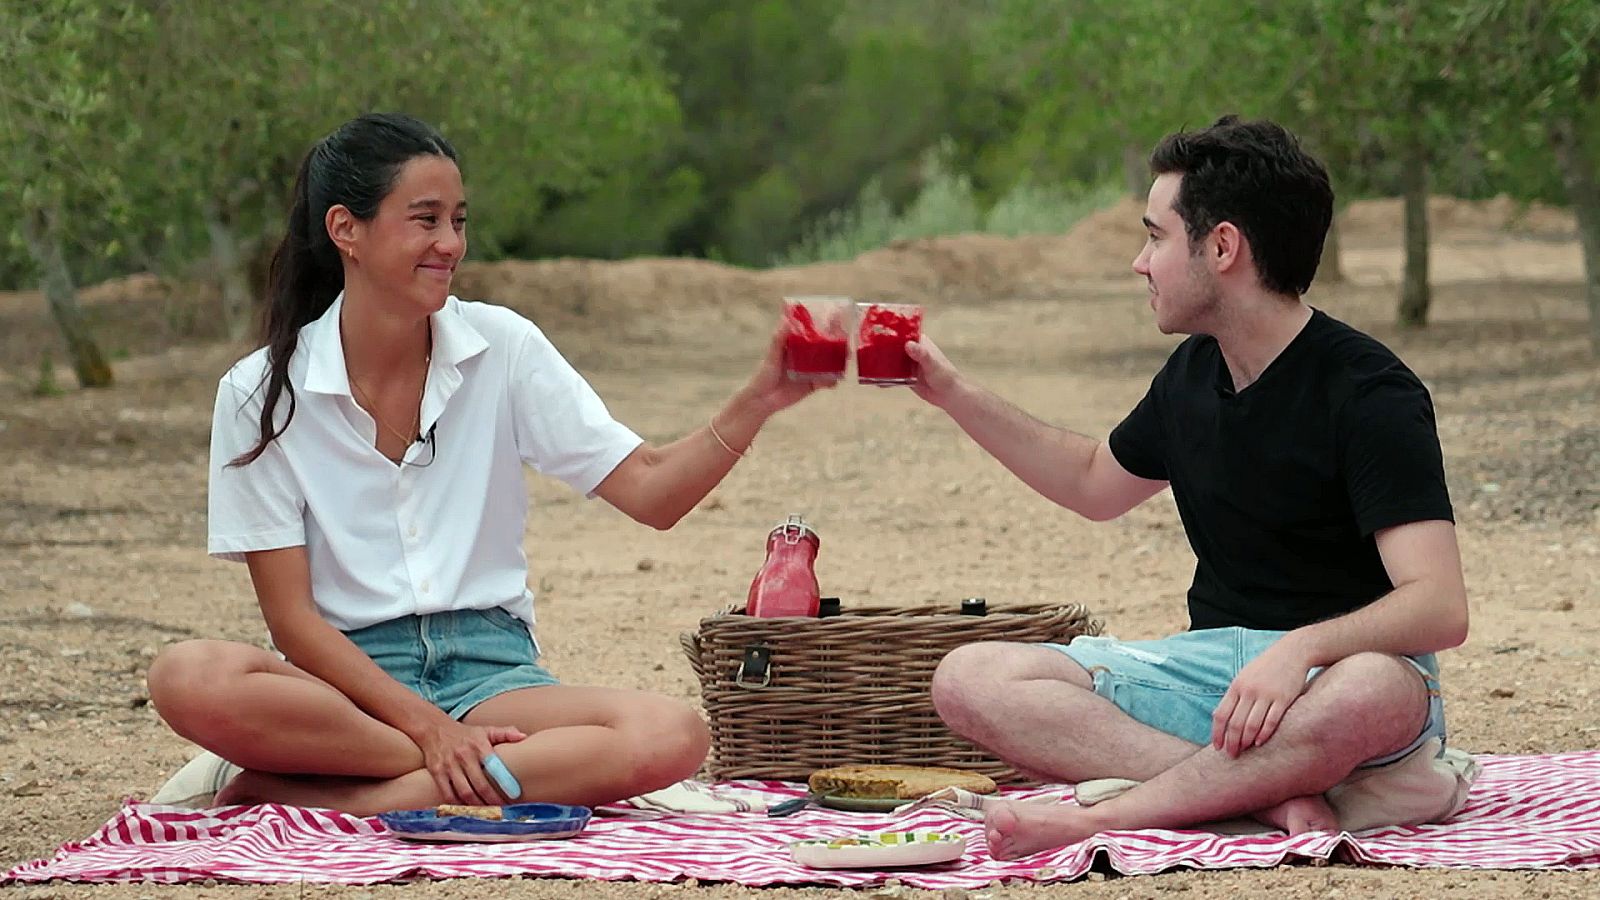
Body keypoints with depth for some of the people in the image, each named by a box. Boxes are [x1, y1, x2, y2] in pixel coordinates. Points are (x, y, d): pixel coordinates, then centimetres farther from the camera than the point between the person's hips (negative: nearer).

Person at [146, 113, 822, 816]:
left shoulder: (502, 348, 5)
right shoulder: (262, 394, -1)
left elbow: (652, 492, 2)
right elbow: (290, 618, -5)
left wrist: (756, 404, -16)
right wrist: (427, 726, -18)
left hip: (488, 668, 2)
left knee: (672, 737, -30)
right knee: (187, 678, -35)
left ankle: (302, 795, -26)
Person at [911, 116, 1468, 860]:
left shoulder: (1369, 394, -13)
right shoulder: (1192, 376, 10)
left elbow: (1439, 608, -24)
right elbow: (1097, 484, 32)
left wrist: (1301, 649, -41)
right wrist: (956, 396, 26)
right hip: (1209, 661, 7)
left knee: (1377, 693, -44)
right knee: (968, 679, -15)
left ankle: (1103, 815, -34)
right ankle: (1265, 796, -29)